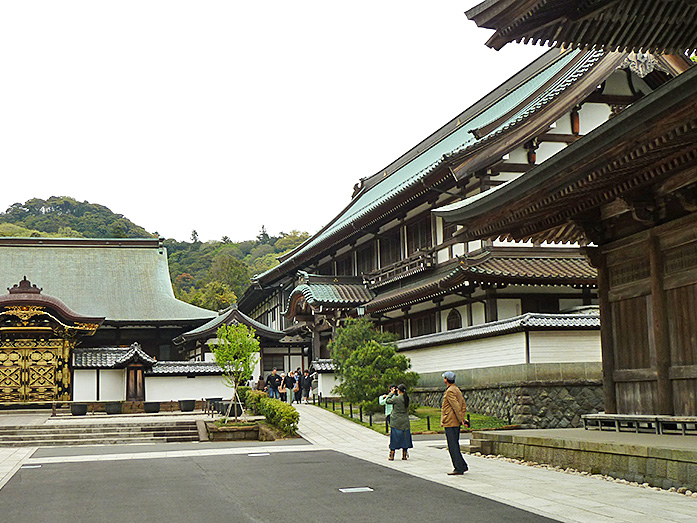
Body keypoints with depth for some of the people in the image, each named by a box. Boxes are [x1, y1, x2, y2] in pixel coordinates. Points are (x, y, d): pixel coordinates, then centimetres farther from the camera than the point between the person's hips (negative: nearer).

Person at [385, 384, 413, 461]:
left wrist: (392, 393, 6)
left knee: (394, 438, 3)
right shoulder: (407, 398, 0)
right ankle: (404, 455, 14)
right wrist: (395, 394, 16)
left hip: (396, 422, -4)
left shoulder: (396, 398, -17)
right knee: (405, 438, 11)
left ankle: (391, 455, 5)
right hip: (405, 422, 4)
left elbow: (387, 401, -3)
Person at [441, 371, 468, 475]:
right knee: (455, 446, 16)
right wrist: (463, 417, 11)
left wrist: (461, 419, -17)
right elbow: (464, 406, 16)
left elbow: (456, 406, -20)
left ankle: (459, 469, -5)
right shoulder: (458, 390, 16)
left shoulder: (449, 391, -14)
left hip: (450, 423, -10)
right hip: (456, 423, 10)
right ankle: (463, 466, 19)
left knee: (453, 446, -5)